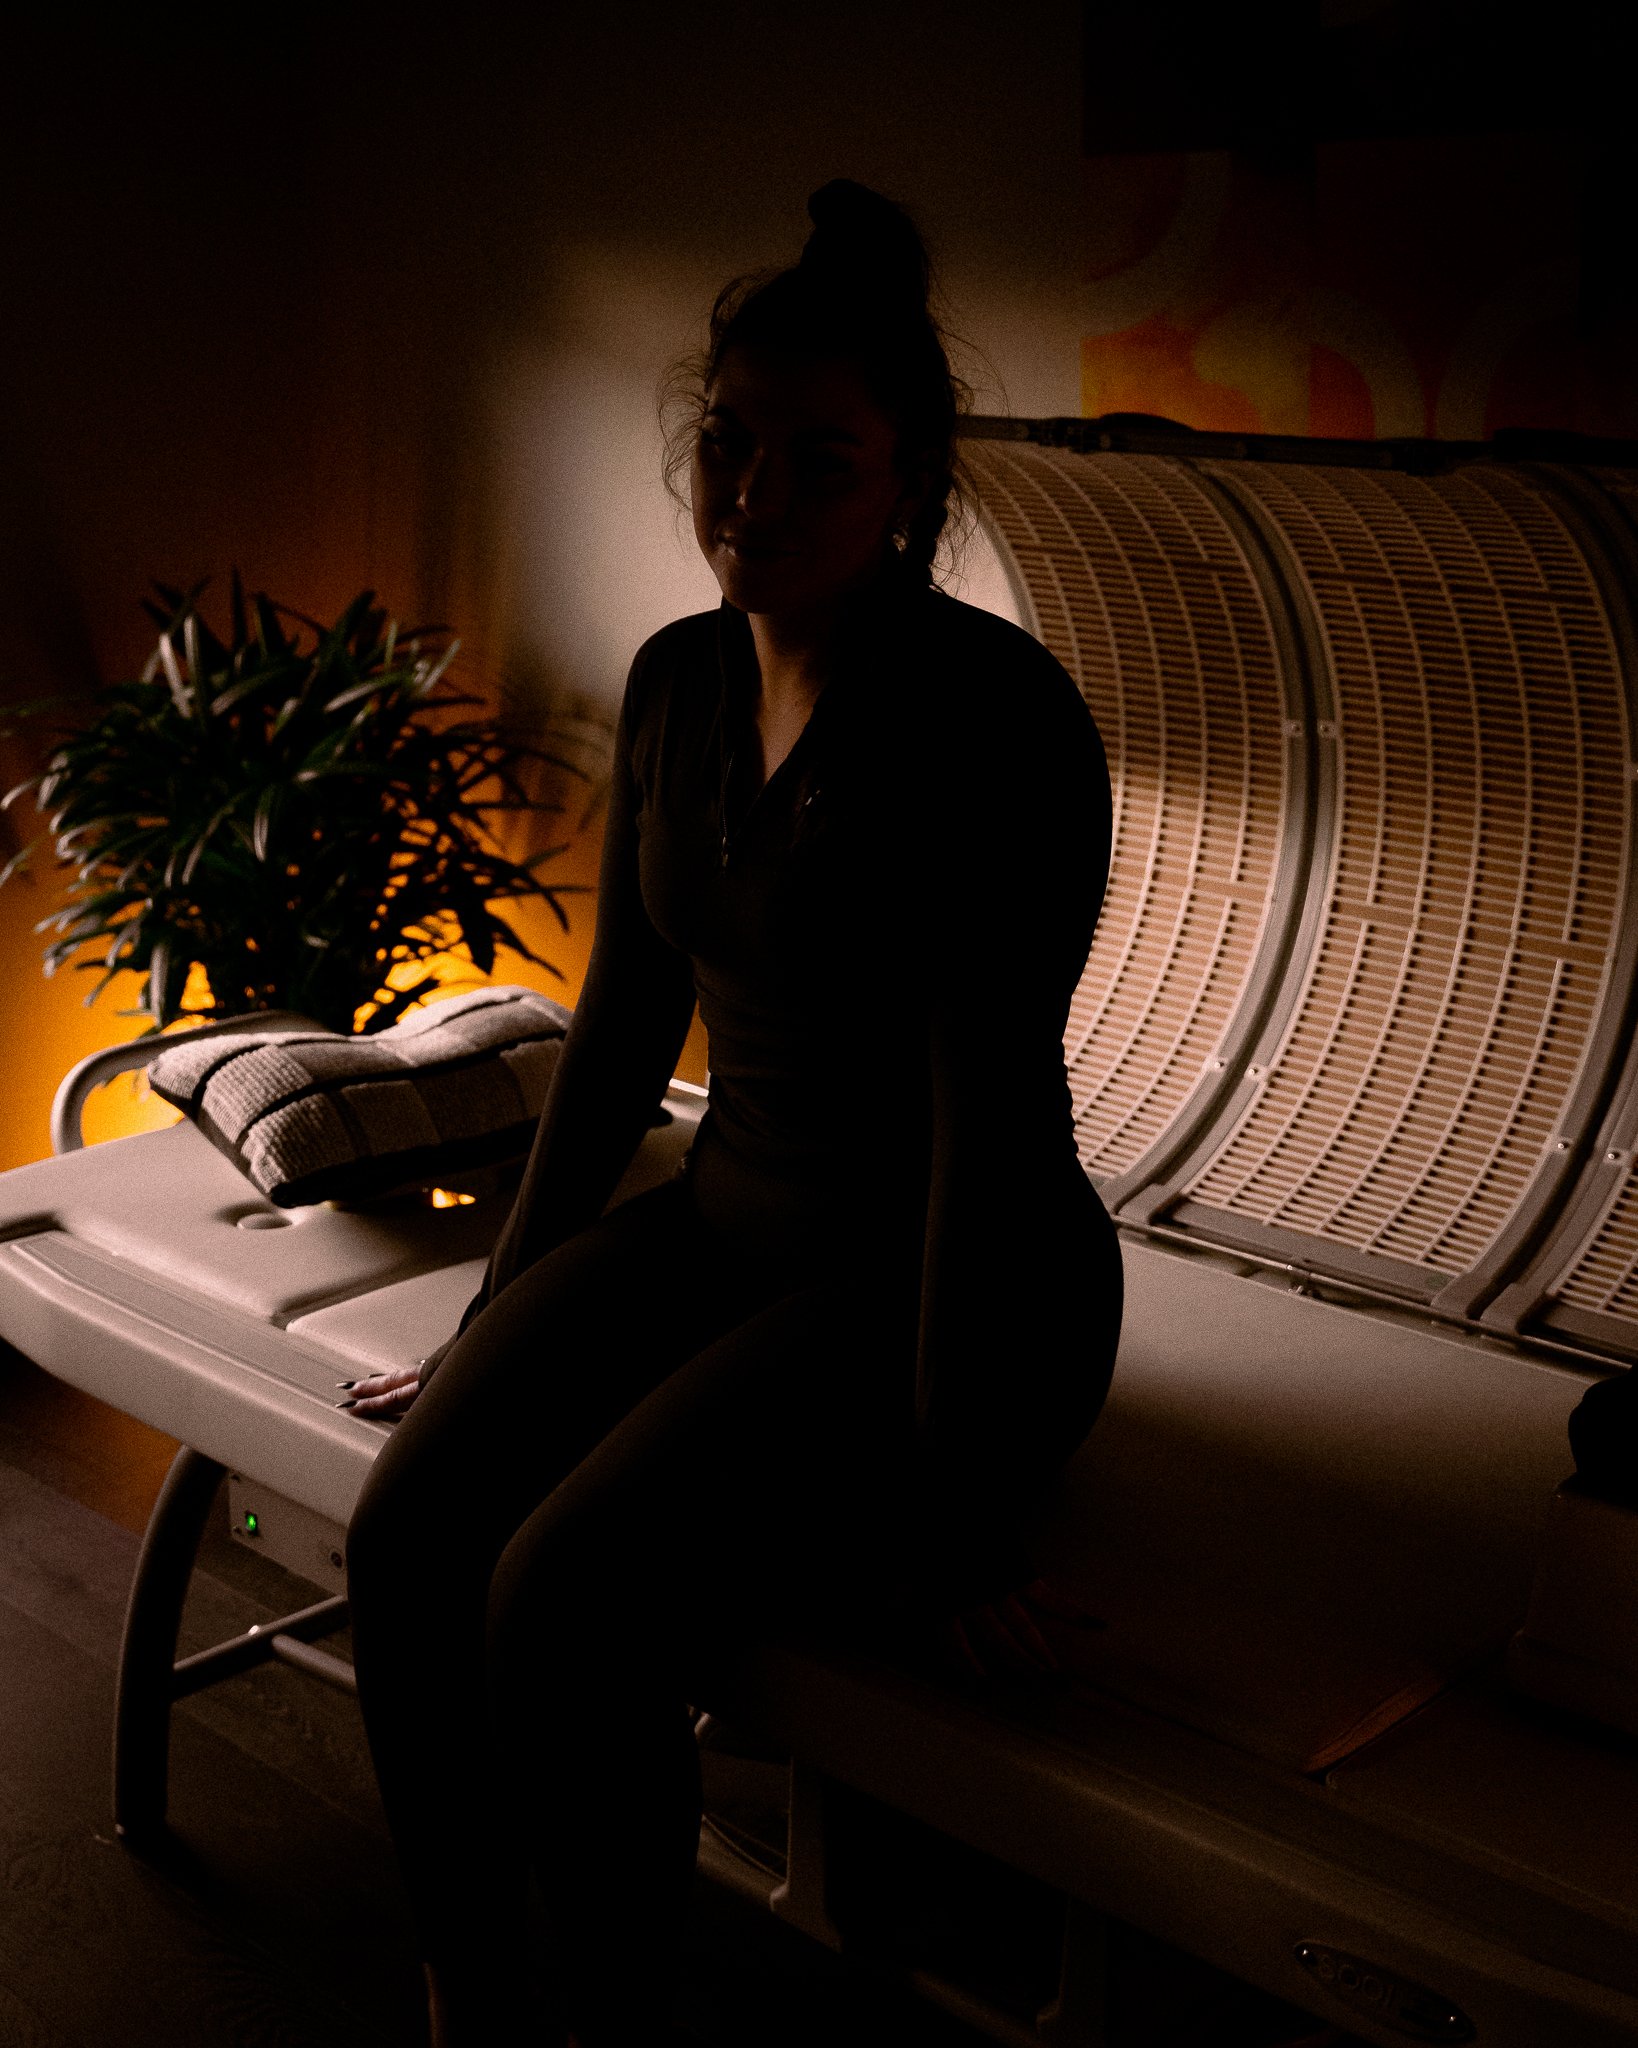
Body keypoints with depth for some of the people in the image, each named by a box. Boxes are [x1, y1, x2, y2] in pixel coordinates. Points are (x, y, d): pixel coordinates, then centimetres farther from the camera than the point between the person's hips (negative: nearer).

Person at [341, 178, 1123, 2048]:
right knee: (409, 1538, -17)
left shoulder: (998, 717, -18)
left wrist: (953, 1516, -19)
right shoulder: (679, 678, 4)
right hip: (728, 1223, 6)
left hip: (940, 1289, -6)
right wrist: (504, 1312, 14)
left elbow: (989, 1113, -21)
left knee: (567, 1603, -26)